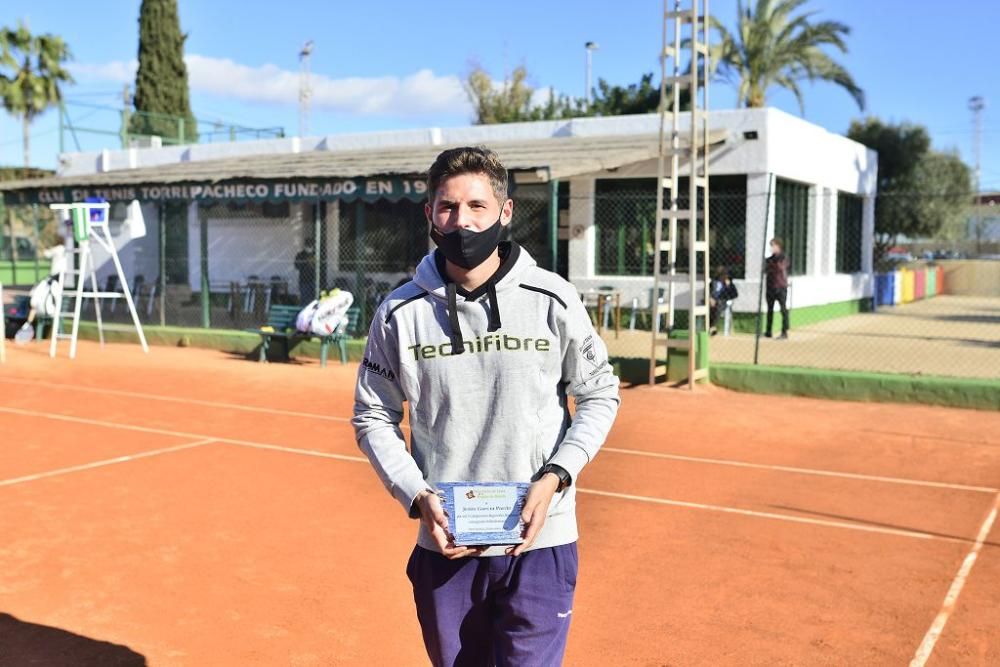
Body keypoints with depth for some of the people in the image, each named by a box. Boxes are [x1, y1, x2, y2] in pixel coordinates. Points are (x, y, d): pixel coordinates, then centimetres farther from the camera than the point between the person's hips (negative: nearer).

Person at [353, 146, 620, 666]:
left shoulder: (552, 300, -4)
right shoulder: (400, 313, -1)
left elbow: (600, 394, 4)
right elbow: (373, 417, 6)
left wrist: (555, 477, -9)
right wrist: (416, 497, -8)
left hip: (539, 543, -1)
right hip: (443, 546, 2)